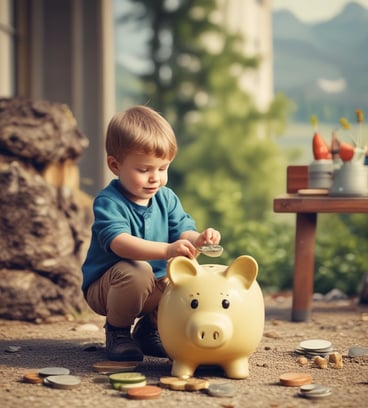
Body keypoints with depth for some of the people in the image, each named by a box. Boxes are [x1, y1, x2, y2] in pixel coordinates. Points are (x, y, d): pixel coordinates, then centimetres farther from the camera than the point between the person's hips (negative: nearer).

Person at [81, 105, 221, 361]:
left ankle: (149, 328, 12)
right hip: (104, 289, -6)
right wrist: (167, 250, -50)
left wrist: (198, 239, -31)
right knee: (137, 270, -36)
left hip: (155, 285, 6)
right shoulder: (108, 202, -20)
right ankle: (117, 331, -8)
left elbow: (182, 232, -5)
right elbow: (120, 242, -36)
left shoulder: (167, 199, 1)